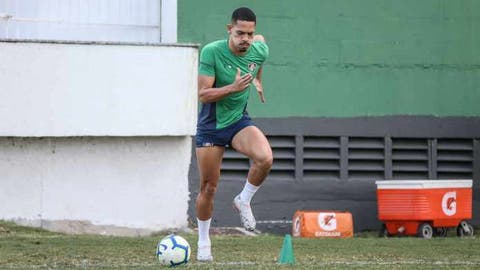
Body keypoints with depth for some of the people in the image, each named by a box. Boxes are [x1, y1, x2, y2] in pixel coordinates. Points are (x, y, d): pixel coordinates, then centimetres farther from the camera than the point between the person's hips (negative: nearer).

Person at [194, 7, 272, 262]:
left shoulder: (259, 51, -10)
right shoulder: (211, 52, -21)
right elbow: (203, 95, -22)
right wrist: (233, 87, -35)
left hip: (239, 121, 2)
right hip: (210, 126, -2)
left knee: (265, 158, -29)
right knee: (208, 188, 4)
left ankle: (244, 201, -2)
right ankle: (203, 242, 25)